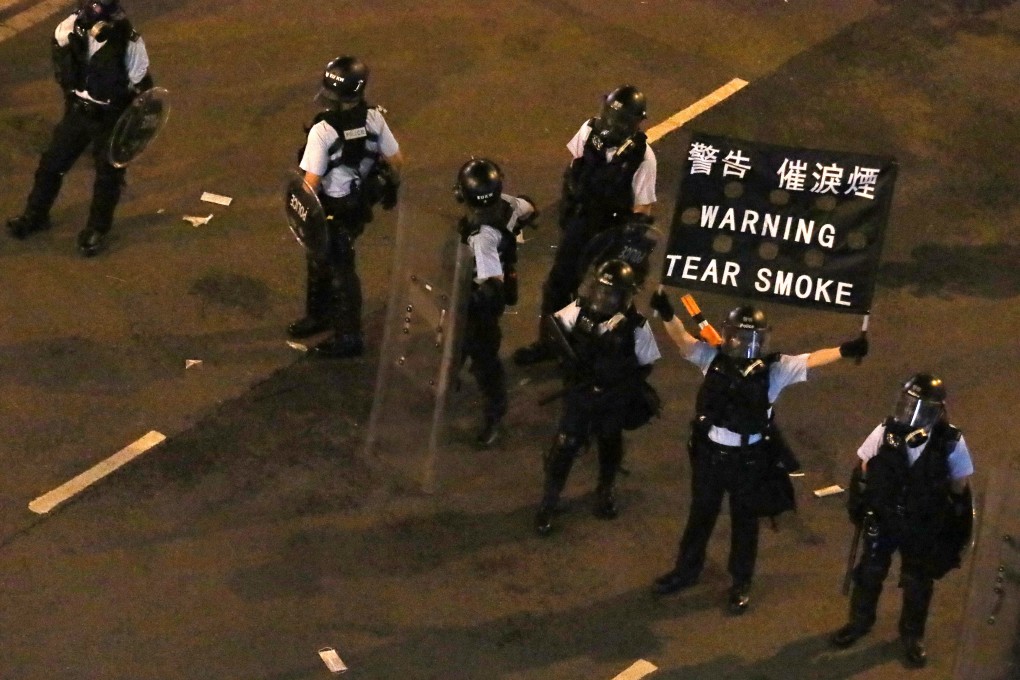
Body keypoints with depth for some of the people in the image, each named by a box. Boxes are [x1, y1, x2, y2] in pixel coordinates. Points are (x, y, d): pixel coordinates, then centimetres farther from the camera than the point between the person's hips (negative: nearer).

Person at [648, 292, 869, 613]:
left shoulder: (774, 369, -13)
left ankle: (741, 584, 32)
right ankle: (686, 570, 41)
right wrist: (666, 313, -37)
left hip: (749, 459, -2)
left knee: (744, 520, 15)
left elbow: (811, 360, -21)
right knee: (700, 514, 21)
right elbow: (683, 339, -17)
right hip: (710, 452, 2)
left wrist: (845, 349, -36)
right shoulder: (713, 358, -8)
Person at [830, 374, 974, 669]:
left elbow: (960, 489, -8)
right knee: (870, 572, 19)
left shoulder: (952, 443, -23)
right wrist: (857, 505, 4)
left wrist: (957, 531, -1)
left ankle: (912, 635, 39)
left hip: (925, 529, -1)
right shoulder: (886, 432, -19)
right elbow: (863, 470, -1)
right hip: (882, 520, 1)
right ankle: (860, 621, 44)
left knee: (918, 582, 16)